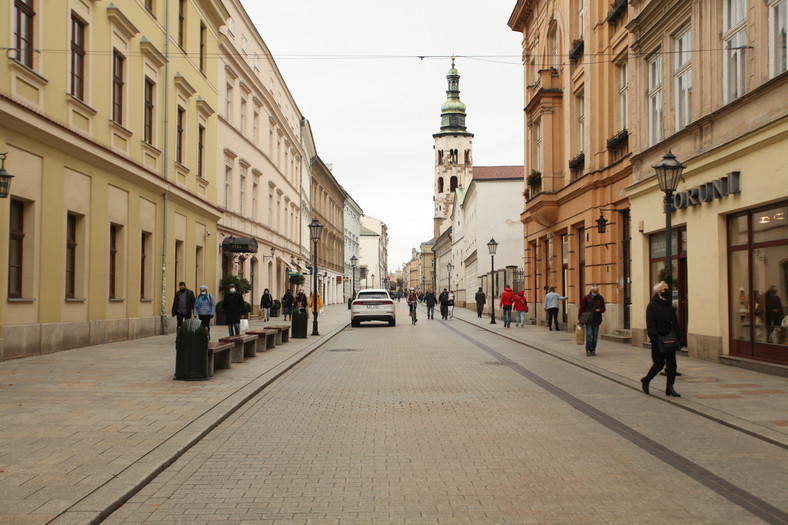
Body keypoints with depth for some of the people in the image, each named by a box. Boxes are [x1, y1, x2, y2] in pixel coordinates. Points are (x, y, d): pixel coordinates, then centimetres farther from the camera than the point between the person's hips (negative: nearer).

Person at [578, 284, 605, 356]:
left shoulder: (600, 298, 6)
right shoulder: (586, 298, 0)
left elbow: (603, 309, 10)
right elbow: (581, 308, 3)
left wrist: (599, 310, -14)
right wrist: (579, 319, 2)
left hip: (596, 320, 2)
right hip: (588, 319, -2)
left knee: (595, 335, 3)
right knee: (589, 334, -10)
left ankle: (593, 350, 13)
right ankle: (588, 350, -2)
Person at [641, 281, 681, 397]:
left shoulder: (669, 306, 14)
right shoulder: (652, 306, -8)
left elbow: (675, 323, 17)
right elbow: (650, 325, -14)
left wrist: (676, 337, 7)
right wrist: (656, 338, -21)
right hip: (658, 340, -7)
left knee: (672, 363, 2)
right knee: (659, 363, -2)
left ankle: (670, 388, 7)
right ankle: (646, 380, 20)